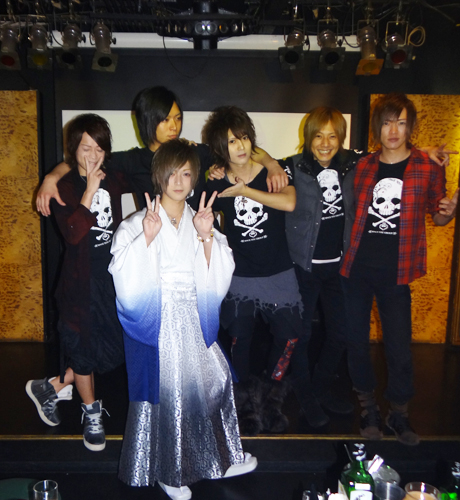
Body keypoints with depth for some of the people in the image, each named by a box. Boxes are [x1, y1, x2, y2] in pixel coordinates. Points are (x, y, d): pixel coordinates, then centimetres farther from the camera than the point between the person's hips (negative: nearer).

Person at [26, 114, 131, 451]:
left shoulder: (112, 180, 3)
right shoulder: (65, 188, -10)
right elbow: (73, 233, -24)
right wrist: (90, 189, -23)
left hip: (113, 276, 5)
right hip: (82, 281, -5)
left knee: (113, 348, 12)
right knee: (85, 349, 10)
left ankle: (51, 387, 32)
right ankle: (92, 414, 35)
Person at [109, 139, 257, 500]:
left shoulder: (200, 220, 8)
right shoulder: (139, 223, -3)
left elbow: (217, 276, 1)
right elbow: (124, 273, -14)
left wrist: (207, 237, -13)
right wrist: (147, 238, -24)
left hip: (194, 321, 4)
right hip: (157, 320, -4)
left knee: (213, 380, 7)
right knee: (164, 390, 5)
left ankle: (220, 458, 31)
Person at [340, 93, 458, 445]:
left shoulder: (428, 167, 0)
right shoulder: (363, 168, 6)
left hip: (395, 271, -2)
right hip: (357, 267, 2)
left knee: (399, 347, 1)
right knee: (357, 339, 10)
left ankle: (399, 413, 26)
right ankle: (368, 406, 31)